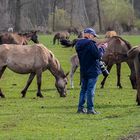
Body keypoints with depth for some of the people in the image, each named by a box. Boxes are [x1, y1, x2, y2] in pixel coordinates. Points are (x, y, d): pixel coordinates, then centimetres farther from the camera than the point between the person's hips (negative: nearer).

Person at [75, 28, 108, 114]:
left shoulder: (79, 45, 9)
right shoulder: (91, 43, -16)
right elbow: (98, 55, -19)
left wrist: (99, 48, 13)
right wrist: (102, 48, -3)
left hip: (83, 71, 7)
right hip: (92, 71, -7)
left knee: (83, 89, 15)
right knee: (91, 89, -5)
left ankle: (81, 108, 14)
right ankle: (90, 109, -5)